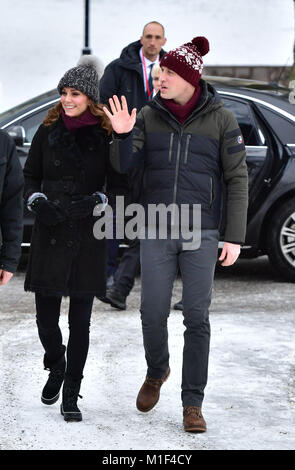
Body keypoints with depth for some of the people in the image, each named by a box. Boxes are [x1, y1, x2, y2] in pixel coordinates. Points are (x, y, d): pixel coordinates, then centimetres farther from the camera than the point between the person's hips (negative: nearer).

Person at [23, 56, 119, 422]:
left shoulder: (107, 137, -1)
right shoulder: (48, 132, 6)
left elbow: (117, 184, 3)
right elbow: (30, 176, 13)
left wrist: (98, 201, -15)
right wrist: (37, 201, -6)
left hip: (88, 239, -2)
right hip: (49, 236, 2)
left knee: (80, 320, -1)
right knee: (45, 316, 4)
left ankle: (71, 395, 10)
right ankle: (56, 369, 33)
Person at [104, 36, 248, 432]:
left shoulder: (221, 119, -5)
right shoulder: (150, 116, 2)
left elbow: (237, 179, -4)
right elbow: (124, 163, -5)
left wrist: (235, 237, -9)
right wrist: (122, 135, -27)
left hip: (201, 232, -2)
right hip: (156, 231, 2)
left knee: (197, 318, -2)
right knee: (153, 313, 2)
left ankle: (193, 403, 8)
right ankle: (156, 372, 32)